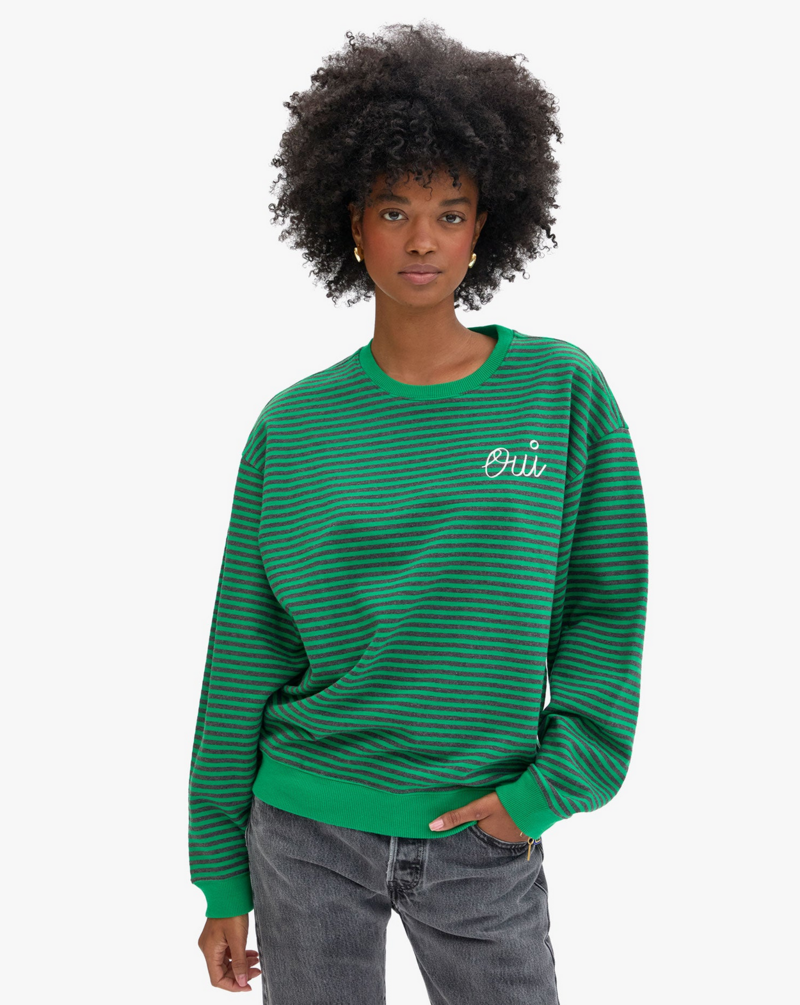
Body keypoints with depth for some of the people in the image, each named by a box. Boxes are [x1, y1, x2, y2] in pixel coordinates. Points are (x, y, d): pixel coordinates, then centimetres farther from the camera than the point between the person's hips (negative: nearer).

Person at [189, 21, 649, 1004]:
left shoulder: (561, 390, -4)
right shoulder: (293, 427, -2)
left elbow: (607, 606, -1)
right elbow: (243, 658, 2)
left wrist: (553, 783, -10)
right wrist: (223, 879, 5)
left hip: (485, 841, 0)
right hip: (306, 831, 1)